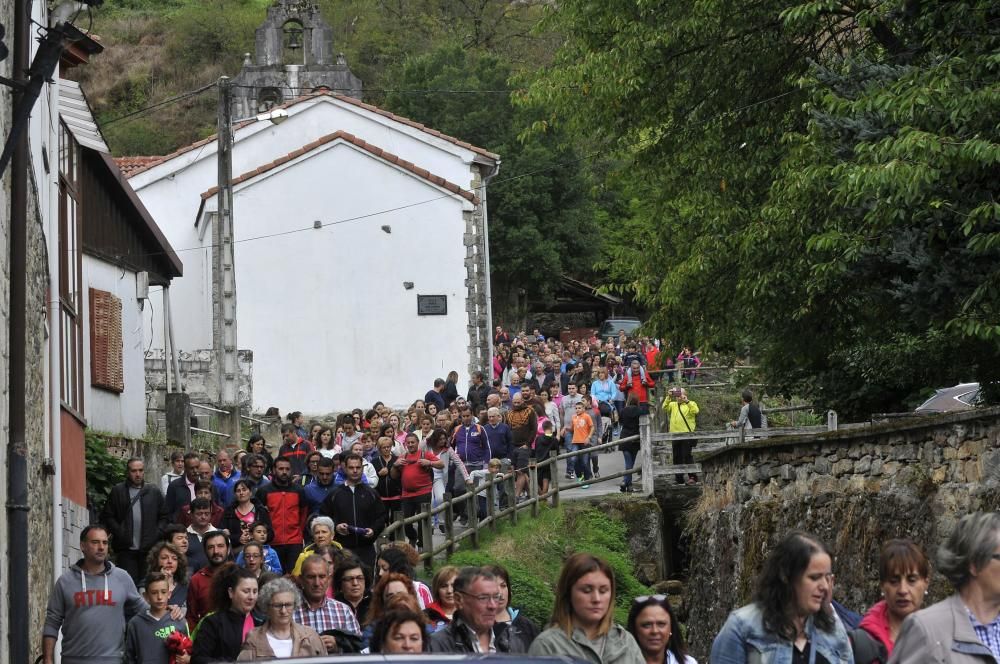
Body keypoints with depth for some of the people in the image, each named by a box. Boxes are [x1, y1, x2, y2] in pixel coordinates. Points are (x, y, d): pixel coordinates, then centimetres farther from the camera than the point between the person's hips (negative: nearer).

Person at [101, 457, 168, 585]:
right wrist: (119, 533, -8)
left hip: (149, 549, 2)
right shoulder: (117, 491, 5)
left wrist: (157, 534, -2)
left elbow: (164, 516, 12)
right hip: (126, 549, -2)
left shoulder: (154, 492, 11)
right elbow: (107, 517, 3)